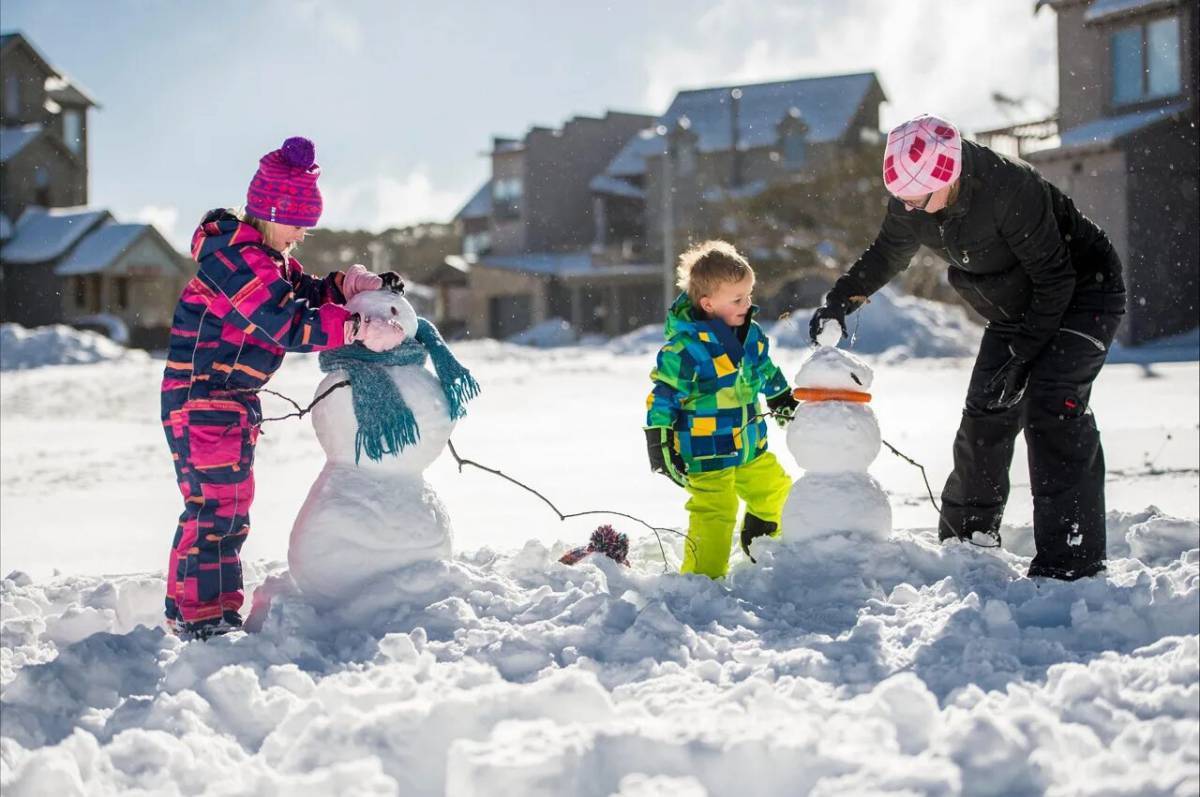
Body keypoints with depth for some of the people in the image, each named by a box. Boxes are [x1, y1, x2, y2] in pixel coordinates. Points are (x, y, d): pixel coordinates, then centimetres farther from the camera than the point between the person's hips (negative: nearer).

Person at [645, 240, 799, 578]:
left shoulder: (751, 334, 2)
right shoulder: (686, 348, -22)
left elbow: (766, 371, 23)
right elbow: (662, 395, -18)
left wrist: (783, 400, 36)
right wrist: (659, 443, -18)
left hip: (751, 448, 8)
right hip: (706, 456, -8)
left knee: (775, 491, 22)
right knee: (714, 516, -8)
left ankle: (759, 540, 48)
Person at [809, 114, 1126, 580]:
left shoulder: (1010, 189, -35)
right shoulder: (911, 201, -13)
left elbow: (1055, 280, -27)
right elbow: (887, 254, 9)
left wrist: (1019, 355, -25)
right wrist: (840, 301, -2)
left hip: (1083, 293, -7)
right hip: (1016, 309, 7)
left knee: (1052, 408, -22)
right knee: (985, 414, 5)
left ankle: (1071, 563, -21)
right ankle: (965, 538, 23)